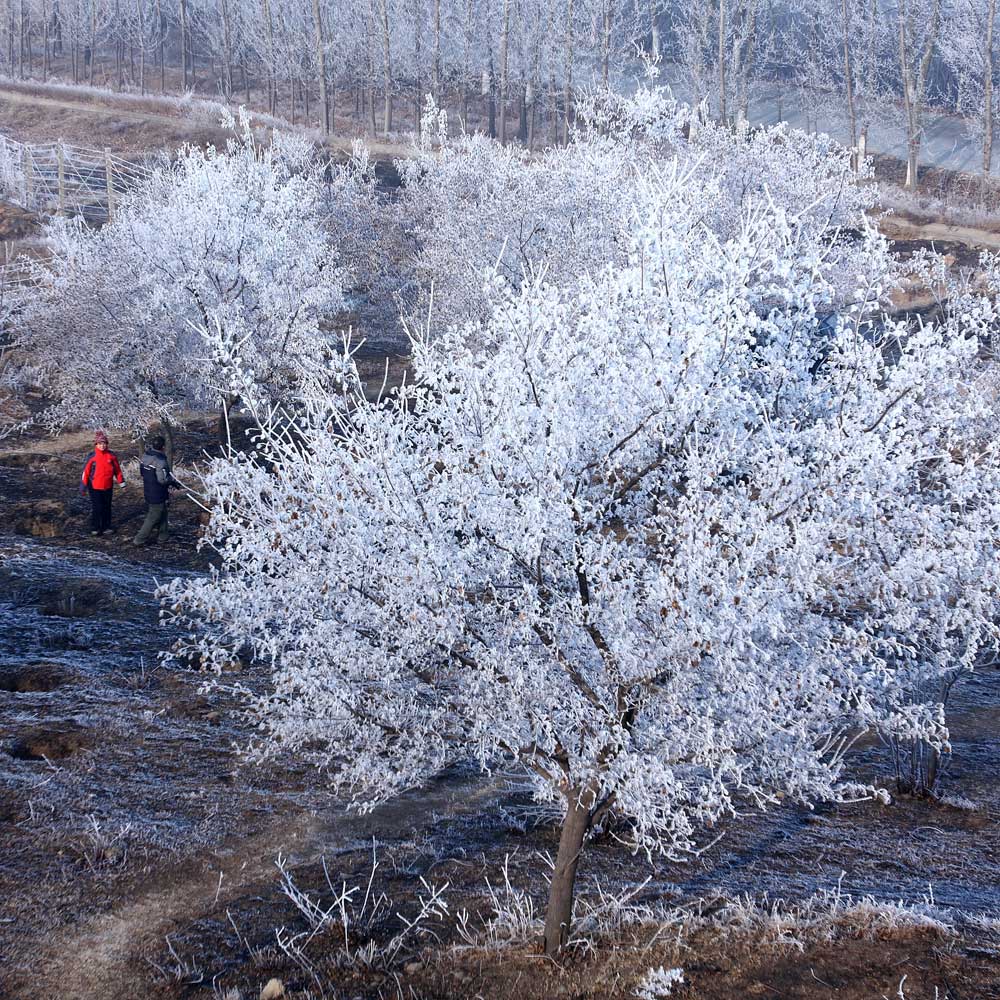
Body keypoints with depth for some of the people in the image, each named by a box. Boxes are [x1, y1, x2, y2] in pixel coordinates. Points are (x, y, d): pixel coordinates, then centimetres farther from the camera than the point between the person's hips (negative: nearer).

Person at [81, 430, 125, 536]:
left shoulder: (111, 456, -3)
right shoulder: (92, 457, -12)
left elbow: (117, 470, 8)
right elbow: (86, 471, -7)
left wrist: (121, 482, 11)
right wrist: (83, 486, -5)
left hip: (108, 487, 3)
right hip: (95, 487, -3)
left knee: (107, 507, 13)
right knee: (96, 508, 0)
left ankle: (106, 526, 25)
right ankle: (95, 528, 12)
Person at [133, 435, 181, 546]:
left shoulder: (145, 456, -2)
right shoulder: (161, 461, -26)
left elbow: (142, 471, 11)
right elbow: (163, 479, -26)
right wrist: (174, 482, -9)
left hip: (147, 491, 8)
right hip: (158, 495, -8)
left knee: (162, 513, 24)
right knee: (153, 517, 3)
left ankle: (162, 536, 34)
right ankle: (140, 539, 4)